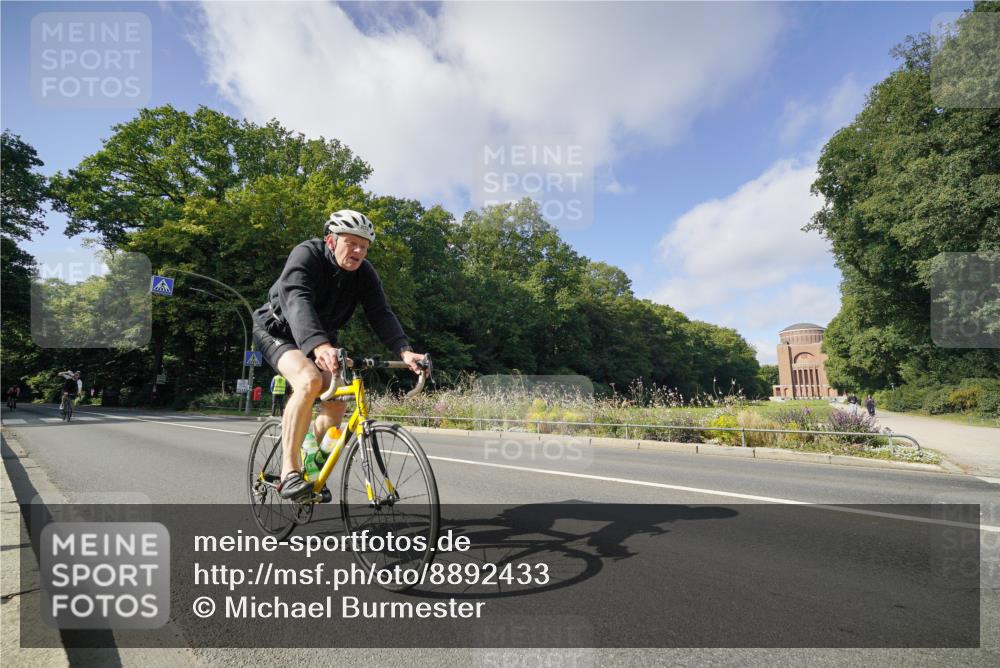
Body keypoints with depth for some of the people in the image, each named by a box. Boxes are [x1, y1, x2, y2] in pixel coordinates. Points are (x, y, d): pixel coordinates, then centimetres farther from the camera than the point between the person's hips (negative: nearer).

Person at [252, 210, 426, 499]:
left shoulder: (364, 274, -12)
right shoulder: (306, 255, -27)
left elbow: (381, 313, -22)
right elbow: (297, 301, -43)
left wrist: (404, 351, -40)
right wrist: (319, 346, -61)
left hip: (321, 339, 5)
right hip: (278, 330, -5)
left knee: (337, 400, -12)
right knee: (309, 380, -33)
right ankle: (289, 471, -26)